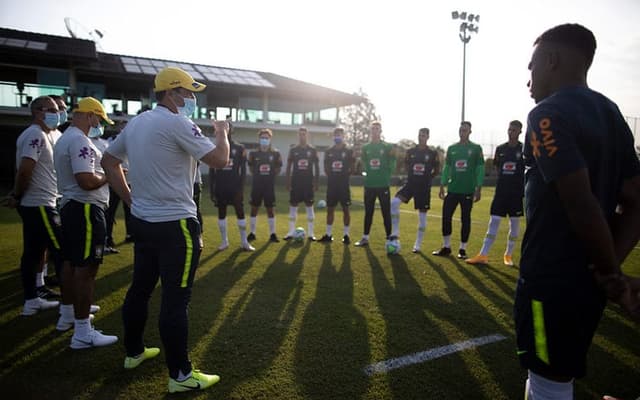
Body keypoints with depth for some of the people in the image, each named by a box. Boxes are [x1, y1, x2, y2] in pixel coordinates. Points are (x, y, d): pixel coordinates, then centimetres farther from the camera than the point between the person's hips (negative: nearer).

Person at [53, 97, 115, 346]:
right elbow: (87, 181, -27)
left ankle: (67, 314, 36)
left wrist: (102, 173, 14)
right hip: (85, 209, -11)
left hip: (69, 205, 11)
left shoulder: (64, 138, 17)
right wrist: (109, 175, -10)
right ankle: (83, 333, -3)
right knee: (86, 268, -8)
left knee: (71, 263, 20)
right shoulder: (79, 141, -18)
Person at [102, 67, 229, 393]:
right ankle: (180, 375, 8)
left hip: (142, 220, 9)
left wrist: (131, 200, 16)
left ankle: (133, 352, 37)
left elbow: (108, 161, 18)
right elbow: (220, 160, -18)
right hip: (175, 225, -9)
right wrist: (222, 133, 2)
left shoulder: (136, 123, 11)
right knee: (175, 299, -2)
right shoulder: (177, 123, -15)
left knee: (140, 287, 20)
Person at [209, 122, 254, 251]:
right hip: (220, 187, 2)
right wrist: (211, 190, 0)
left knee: (240, 213, -1)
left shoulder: (239, 148, 2)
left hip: (235, 187, -2)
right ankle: (224, 241, 18)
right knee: (221, 214, 7)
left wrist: (241, 188, -10)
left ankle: (244, 242, 5)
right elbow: (211, 172, 6)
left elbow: (243, 170, -1)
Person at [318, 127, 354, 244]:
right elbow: (326, 168, 14)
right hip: (331, 184, 3)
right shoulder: (329, 151, 8)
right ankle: (328, 234, 14)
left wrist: (344, 176, -4)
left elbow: (351, 168, 1)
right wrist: (332, 177, 5)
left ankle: (346, 235, 8)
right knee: (330, 209, 6)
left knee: (345, 209, 1)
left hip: (344, 184, -3)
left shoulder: (349, 151, -1)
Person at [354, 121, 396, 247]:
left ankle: (389, 238, 9)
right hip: (369, 185, 3)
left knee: (386, 212, 1)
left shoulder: (388, 147, 0)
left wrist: (392, 158, -15)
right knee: (368, 212, 9)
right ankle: (365, 238, 17)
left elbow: (392, 167, 0)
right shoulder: (365, 147, 9)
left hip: (383, 185, -3)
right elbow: (364, 165, 13)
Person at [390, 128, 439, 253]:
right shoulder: (410, 152, 5)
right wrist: (412, 177, 10)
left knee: (422, 216, 4)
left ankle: (418, 245, 15)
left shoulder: (432, 153, -1)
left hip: (424, 187, -1)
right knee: (394, 203, -22)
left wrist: (427, 178, 3)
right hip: (410, 184, 2)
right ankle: (395, 233, -10)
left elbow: (436, 170, 9)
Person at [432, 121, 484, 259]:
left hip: (468, 191, -3)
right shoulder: (452, 148, 11)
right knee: (446, 216, 0)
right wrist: (442, 186, 7)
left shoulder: (476, 148, 0)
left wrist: (478, 189, -7)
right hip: (452, 190, 3)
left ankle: (462, 249, 14)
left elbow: (480, 169, -1)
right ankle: (446, 247, 12)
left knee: (465, 219, 4)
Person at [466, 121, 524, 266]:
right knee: (494, 221, 0)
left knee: (514, 222, 6)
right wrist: (505, 180, 8)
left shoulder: (524, 149, -2)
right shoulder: (500, 149, 7)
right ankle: (483, 255, 1)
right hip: (501, 190, 2)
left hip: (517, 192, -2)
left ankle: (508, 254, 20)